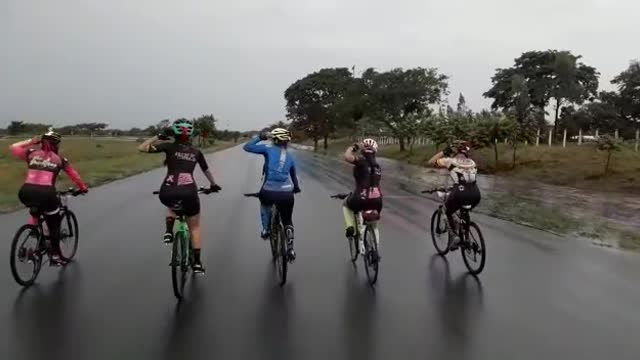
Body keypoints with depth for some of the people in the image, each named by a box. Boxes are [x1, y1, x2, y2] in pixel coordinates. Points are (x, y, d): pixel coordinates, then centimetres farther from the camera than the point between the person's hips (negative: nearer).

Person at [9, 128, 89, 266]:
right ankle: (56, 256, 19)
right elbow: (74, 175, 17)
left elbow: (13, 148, 29)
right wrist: (83, 188, 30)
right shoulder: (60, 159, 13)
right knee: (54, 225, 15)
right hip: (46, 193, -3)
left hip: (26, 193, 3)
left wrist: (30, 141, 35)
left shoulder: (32, 153, 17)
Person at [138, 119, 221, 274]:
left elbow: (141, 148, 7)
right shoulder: (196, 152, 16)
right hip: (188, 193, 0)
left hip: (167, 194, 0)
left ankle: (169, 231, 15)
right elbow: (206, 171, 32)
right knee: (195, 227, 20)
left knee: (173, 206, 39)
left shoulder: (170, 147, 9)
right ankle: (197, 262, 16)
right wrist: (213, 184, 49)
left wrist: (158, 136, 15)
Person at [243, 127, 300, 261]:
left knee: (264, 203, 36)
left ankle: (266, 229, 26)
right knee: (287, 221, 24)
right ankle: (291, 248, 10)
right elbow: (294, 176, 30)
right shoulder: (290, 156, 17)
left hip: (268, 192, -2)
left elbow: (247, 147, 6)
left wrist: (260, 137, 17)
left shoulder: (269, 149, 5)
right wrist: (296, 188, 49)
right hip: (286, 194, 2)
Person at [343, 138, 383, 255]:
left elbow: (347, 157, -23)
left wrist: (353, 147, -3)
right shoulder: (378, 166, 16)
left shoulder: (361, 161, -3)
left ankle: (350, 226, 11)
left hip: (361, 199, -5)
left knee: (346, 205, 32)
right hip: (377, 200, 5)